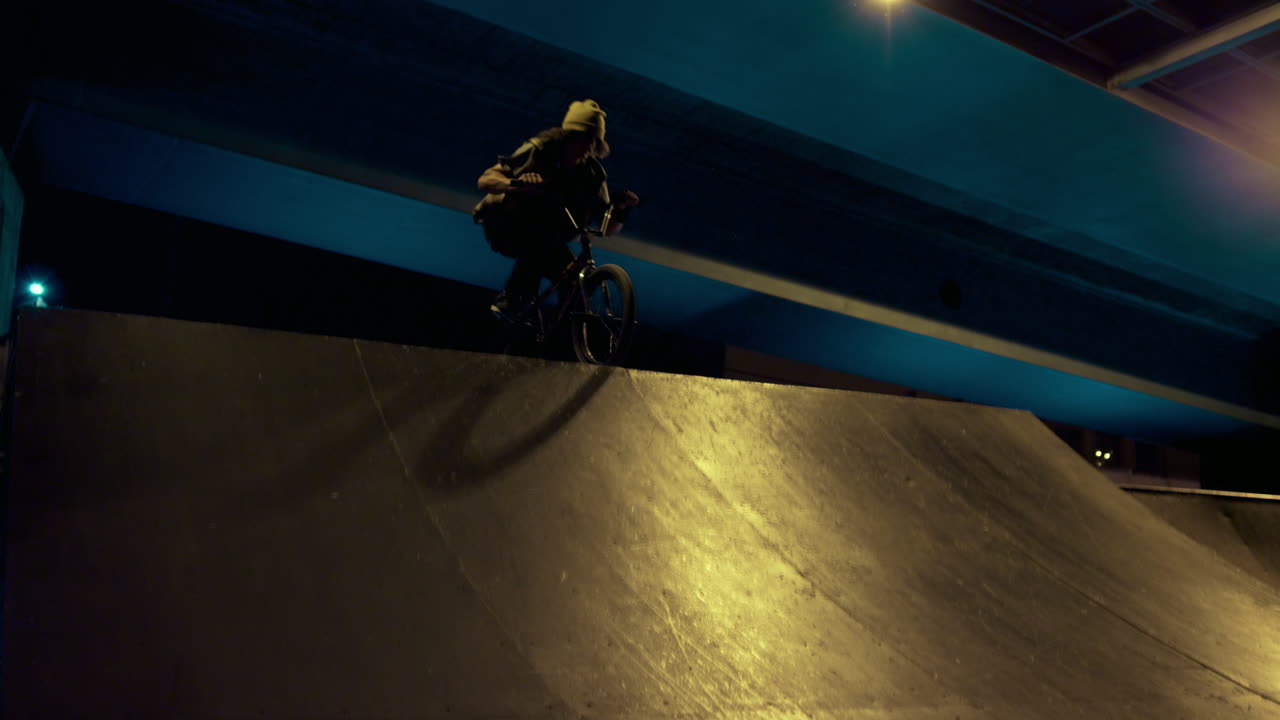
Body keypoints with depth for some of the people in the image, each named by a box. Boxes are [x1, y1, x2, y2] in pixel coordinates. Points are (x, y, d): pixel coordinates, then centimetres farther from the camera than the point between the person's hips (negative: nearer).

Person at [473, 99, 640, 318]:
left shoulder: (594, 175, -8)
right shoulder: (539, 150, -19)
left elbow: (609, 229, -7)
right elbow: (485, 180, -25)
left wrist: (621, 208, -29)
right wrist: (515, 183, -45)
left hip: (542, 240, 4)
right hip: (505, 227, -4)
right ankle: (511, 297, -27)